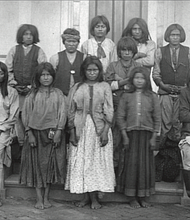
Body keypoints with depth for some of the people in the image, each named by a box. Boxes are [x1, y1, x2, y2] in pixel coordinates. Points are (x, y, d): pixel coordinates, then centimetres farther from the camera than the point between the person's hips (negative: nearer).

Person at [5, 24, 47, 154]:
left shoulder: (39, 52, 4)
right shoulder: (14, 50, 10)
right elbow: (8, 69, 9)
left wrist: (32, 86, -9)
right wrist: (14, 84, -2)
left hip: (33, 90, -2)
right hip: (16, 90, 2)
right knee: (19, 117, 3)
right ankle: (21, 144, 14)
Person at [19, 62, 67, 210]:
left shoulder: (58, 94, 5)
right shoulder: (32, 95, 5)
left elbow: (62, 113, -2)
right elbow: (26, 114, 2)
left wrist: (58, 132, -11)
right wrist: (30, 134, -7)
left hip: (53, 134, 0)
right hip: (36, 133, 0)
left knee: (50, 164, 3)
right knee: (37, 164, 1)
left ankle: (46, 197, 13)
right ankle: (39, 198, 8)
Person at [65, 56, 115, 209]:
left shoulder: (105, 87, 4)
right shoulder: (77, 88, 7)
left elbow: (109, 111, -1)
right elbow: (71, 111, 6)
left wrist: (105, 131, -11)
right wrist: (72, 132, -2)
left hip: (99, 127, -1)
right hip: (81, 128, 1)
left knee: (99, 161, -1)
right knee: (81, 162, 1)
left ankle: (95, 197, 7)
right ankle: (87, 195, 11)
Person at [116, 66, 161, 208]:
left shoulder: (152, 97, 4)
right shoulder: (126, 96, 4)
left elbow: (157, 119, 4)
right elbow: (120, 117, 2)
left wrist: (154, 137, -2)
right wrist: (124, 136, -5)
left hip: (146, 134, 1)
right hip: (131, 134, 0)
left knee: (145, 164, 4)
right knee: (131, 164, 1)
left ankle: (143, 197, 15)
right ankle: (132, 197, 12)